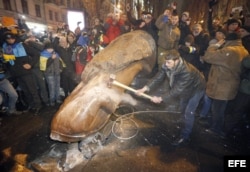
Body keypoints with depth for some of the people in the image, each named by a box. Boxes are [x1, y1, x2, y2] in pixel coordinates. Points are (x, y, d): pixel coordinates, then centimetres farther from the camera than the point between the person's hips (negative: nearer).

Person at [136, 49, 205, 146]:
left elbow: (177, 89, -42)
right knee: (183, 109, 18)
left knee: (189, 112, -5)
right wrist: (145, 88, -35)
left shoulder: (187, 71, -44)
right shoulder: (167, 66, -25)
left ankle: (185, 136, 13)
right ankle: (188, 126, 44)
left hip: (196, 89, -7)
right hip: (184, 89, 7)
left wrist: (161, 99, -43)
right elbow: (158, 78, -23)